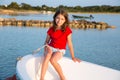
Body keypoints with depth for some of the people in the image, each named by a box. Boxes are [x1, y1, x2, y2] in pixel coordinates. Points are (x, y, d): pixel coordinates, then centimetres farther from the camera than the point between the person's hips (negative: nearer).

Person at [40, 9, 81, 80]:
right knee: (48, 54, -34)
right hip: (51, 48, 2)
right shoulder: (51, 29, 2)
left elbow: (69, 44, -2)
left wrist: (73, 57, 0)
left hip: (60, 50, -2)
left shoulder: (67, 30, -6)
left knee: (52, 60, -33)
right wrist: (46, 49, -9)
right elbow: (46, 41, 11)